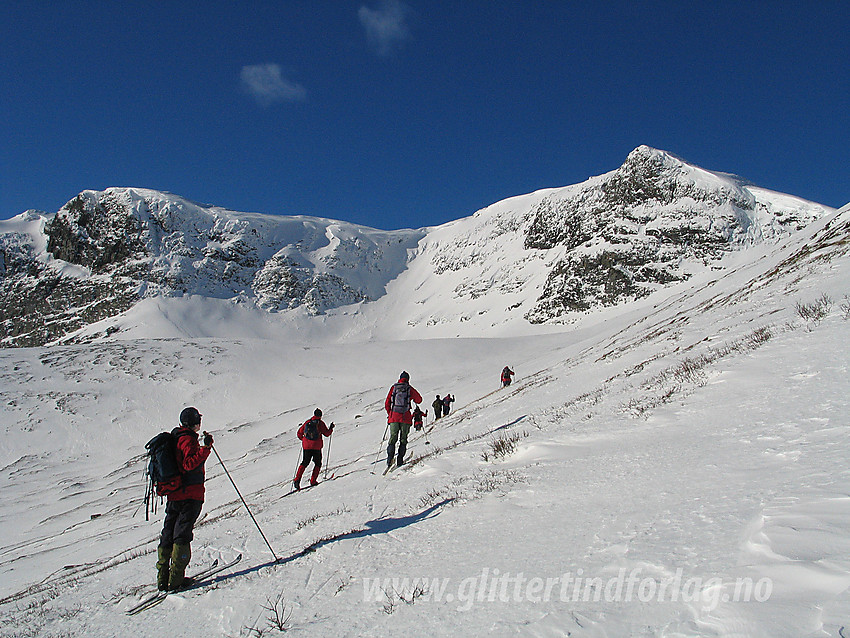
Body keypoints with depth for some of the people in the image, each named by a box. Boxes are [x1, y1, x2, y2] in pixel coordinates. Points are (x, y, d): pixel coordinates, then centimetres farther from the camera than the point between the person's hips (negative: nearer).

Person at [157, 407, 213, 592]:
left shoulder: (174, 438, 14)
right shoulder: (188, 439, -13)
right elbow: (190, 464, -27)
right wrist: (206, 448, -29)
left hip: (173, 495, 9)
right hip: (190, 495, -9)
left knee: (168, 535, 11)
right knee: (182, 535, -5)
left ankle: (163, 579, 15)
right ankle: (176, 579, -4)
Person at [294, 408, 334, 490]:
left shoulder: (307, 422, 7)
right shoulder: (320, 423, -5)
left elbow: (299, 433, 12)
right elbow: (327, 433, -2)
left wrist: (303, 439, 29)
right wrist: (331, 428, 15)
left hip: (306, 446, 4)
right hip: (316, 447, -4)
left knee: (305, 463, 14)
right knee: (318, 463, 13)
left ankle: (297, 479, -1)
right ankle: (313, 481, 7)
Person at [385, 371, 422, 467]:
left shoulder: (393, 387, 7)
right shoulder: (409, 388, 2)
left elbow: (387, 403, 9)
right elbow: (419, 400, 11)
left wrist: (389, 414, 21)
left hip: (393, 417, 2)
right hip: (405, 418, -1)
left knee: (393, 438, 6)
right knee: (403, 439, 6)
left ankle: (390, 458, -9)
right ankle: (400, 460, -1)